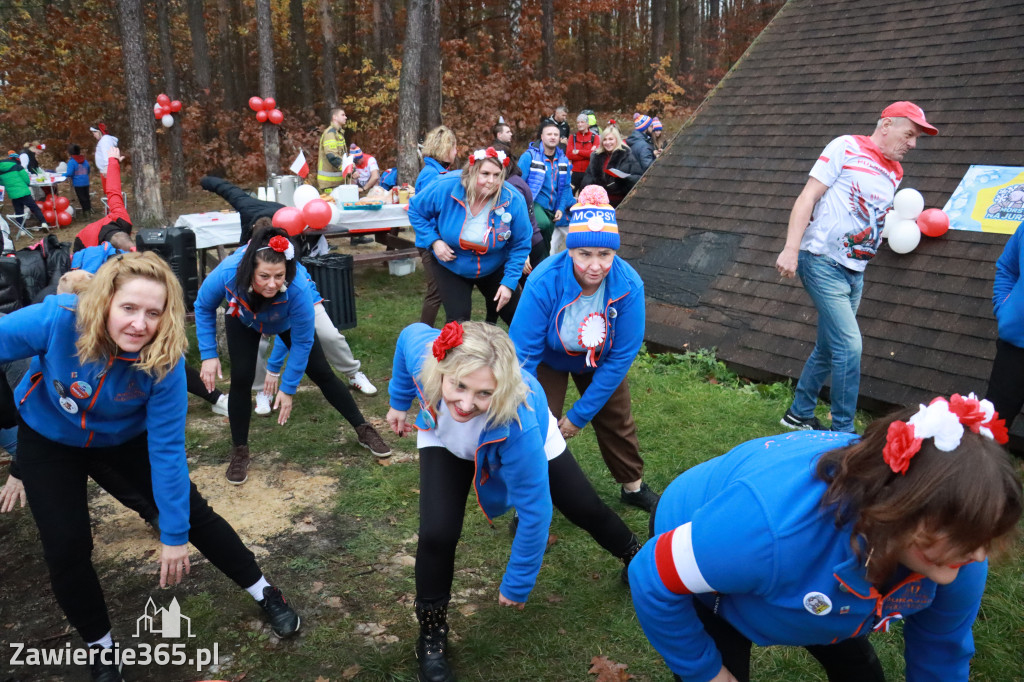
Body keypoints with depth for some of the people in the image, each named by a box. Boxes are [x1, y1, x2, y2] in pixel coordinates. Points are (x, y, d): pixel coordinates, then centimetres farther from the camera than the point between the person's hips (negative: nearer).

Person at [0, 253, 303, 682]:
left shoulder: (164, 360, -34)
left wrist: (174, 533, -22)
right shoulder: (56, 321, -38)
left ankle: (265, 593, 22)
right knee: (66, 546, -6)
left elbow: (166, 448, -27)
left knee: (192, 512, 1)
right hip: (48, 438, 0)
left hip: (127, 437, 0)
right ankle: (100, 648, 21)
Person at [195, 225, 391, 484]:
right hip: (243, 320, 1)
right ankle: (239, 452, 7)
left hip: (288, 321, -1)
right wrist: (209, 355, -22)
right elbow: (203, 308, -17)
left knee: (321, 373, 1)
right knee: (241, 378, -13)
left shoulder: (297, 288, -44)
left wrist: (288, 388, -23)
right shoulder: (227, 274, -41)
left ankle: (363, 430, 18)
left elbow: (302, 342, -29)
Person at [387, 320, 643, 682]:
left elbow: (534, 510, -34)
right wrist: (399, 401, -1)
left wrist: (517, 586, -21)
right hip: (444, 437, 2)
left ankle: (638, 559, 47)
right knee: (437, 533, -18)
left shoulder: (519, 425, -48)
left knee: (585, 510, 13)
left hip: (525, 442, -1)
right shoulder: (423, 351, -42)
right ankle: (431, 633, 9)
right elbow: (411, 333, -14)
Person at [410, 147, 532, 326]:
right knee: (458, 321, -10)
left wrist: (509, 283, -17)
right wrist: (434, 241, -18)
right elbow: (415, 211, -5)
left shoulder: (513, 201, -23)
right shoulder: (444, 188, -24)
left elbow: (520, 246, -13)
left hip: (494, 269, 1)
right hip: (450, 268, -1)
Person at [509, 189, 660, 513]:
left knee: (617, 422, 14)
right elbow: (523, 351, -30)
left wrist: (581, 414, -20)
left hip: (600, 362, 2)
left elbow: (622, 356, -24)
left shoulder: (629, 286, -33)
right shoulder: (544, 282, -38)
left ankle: (633, 486, 41)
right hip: (549, 357, -2)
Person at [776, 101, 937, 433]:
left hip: (855, 272, 8)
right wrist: (791, 249, -19)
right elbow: (808, 197, -11)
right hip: (823, 263, -8)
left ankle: (799, 414, 30)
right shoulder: (847, 147, -5)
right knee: (849, 346, -12)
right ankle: (843, 432, -2)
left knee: (829, 349, 14)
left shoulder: (895, 173, 15)